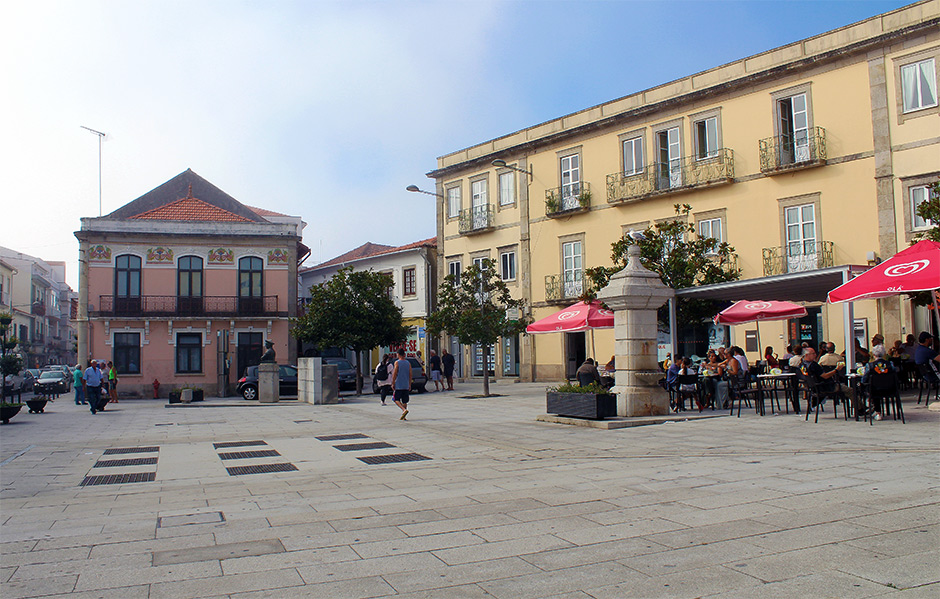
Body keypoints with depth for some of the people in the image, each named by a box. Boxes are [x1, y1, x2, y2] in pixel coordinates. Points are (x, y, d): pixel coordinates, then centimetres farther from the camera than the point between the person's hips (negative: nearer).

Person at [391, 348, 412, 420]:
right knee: (404, 401, 10)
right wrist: (409, 385, 12)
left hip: (398, 385, -4)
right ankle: (403, 416, 11)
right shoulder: (408, 363, 5)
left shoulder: (397, 363, -7)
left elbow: (394, 374, -9)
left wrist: (393, 383, -1)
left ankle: (404, 410, -18)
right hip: (406, 386, 4)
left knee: (396, 399, 4)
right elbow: (410, 375, 6)